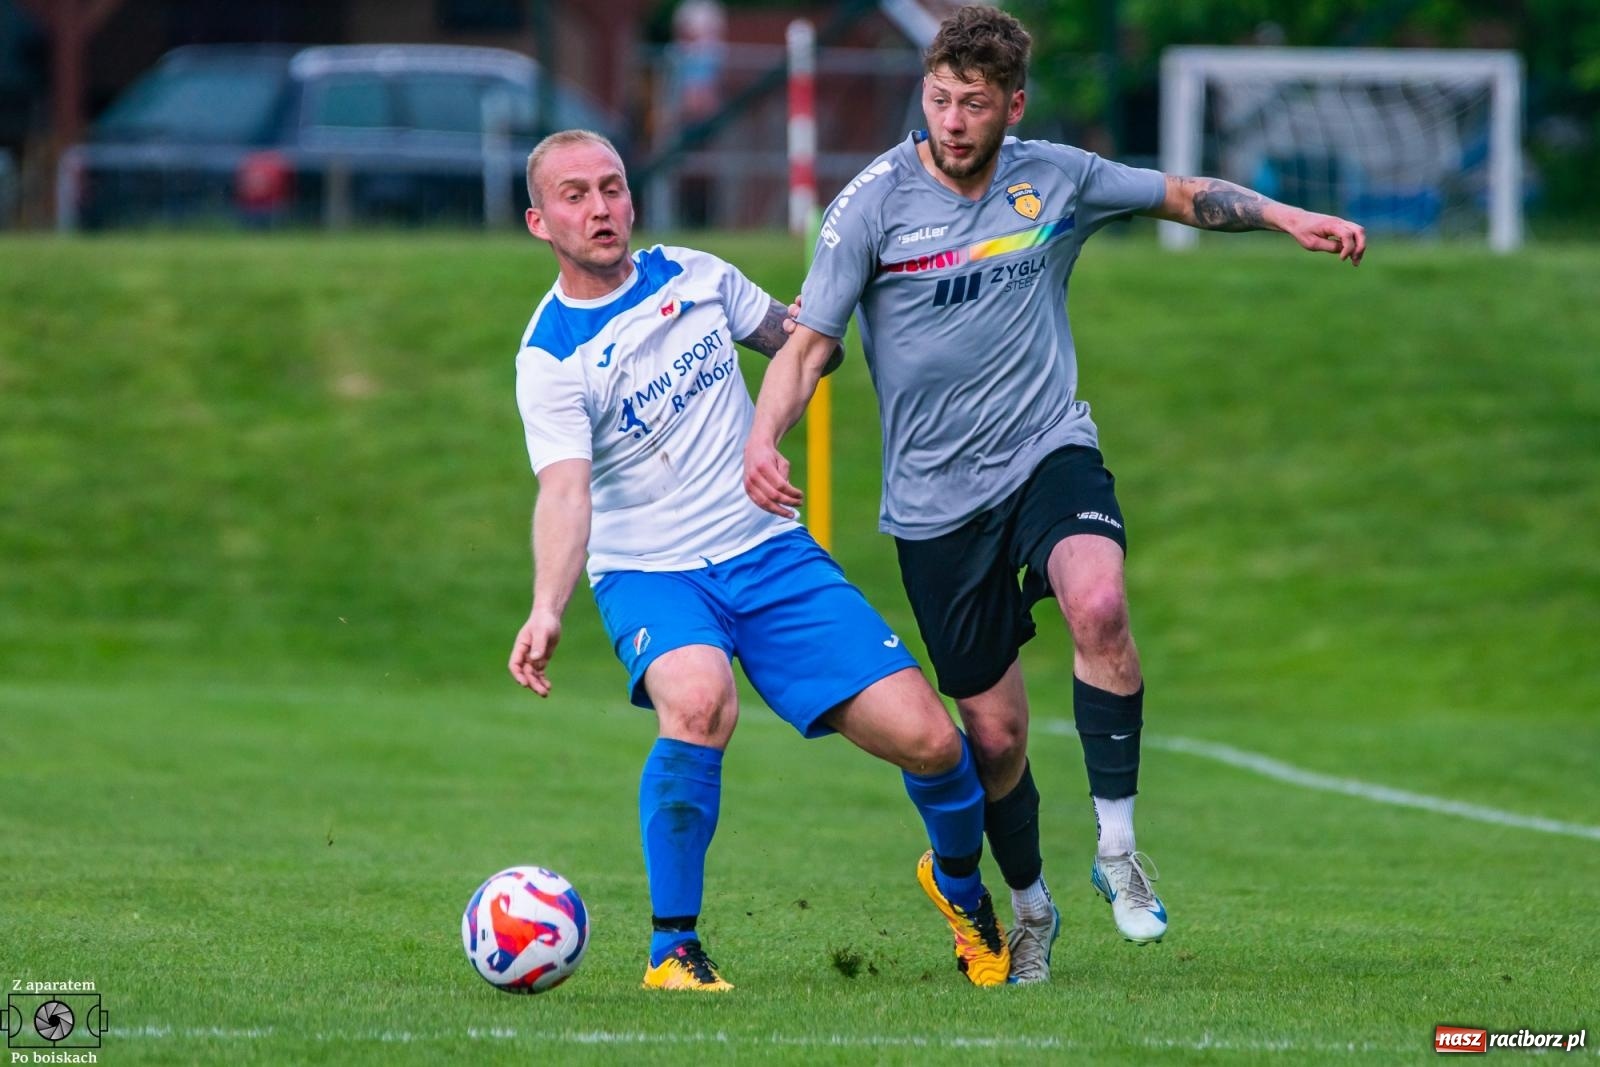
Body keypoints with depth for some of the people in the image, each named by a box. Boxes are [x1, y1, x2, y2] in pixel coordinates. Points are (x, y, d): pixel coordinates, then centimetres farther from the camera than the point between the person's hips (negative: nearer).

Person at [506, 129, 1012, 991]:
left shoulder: (694, 276, 3)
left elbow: (793, 339, 22)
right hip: (649, 574, -4)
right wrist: (547, 610, -43)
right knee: (699, 701, -38)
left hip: (770, 555, 4)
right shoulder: (549, 359, -12)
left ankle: (959, 881, 27)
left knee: (927, 739, -7)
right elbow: (565, 493, -27)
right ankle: (673, 949, -24)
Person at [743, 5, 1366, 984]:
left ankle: (1118, 847, -19)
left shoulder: (1056, 179, 1)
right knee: (995, 732, 2)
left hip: (1050, 452, 1)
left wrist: (1288, 218, 3)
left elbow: (1182, 196, 17)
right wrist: (764, 441, -25)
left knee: (1099, 605, -32)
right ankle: (1031, 905, 31)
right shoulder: (874, 203, -7)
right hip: (936, 495, -1)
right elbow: (808, 345, -8)